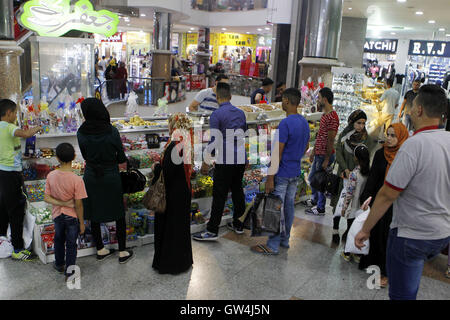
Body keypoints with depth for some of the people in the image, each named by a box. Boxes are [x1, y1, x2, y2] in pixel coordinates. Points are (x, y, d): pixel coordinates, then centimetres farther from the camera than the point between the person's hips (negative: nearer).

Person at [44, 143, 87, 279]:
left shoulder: (51, 176, -13)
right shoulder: (77, 180, -26)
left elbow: (46, 198, -9)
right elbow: (78, 204, -20)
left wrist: (61, 203, -14)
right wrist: (82, 223, -9)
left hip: (57, 215, 4)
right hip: (72, 216, -4)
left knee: (59, 239, 27)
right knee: (71, 244, 14)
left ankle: (59, 264, 47)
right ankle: (69, 272, 27)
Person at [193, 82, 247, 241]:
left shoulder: (216, 114, -10)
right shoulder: (241, 113, 11)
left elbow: (213, 140, -15)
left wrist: (205, 161, -9)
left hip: (225, 161, -7)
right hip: (241, 159, 7)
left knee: (219, 195, -2)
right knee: (237, 191, 17)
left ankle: (212, 231, 4)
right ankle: (238, 224, 28)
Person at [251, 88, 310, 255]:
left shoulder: (285, 123, -21)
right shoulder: (305, 122, 8)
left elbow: (277, 153, -22)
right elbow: (306, 147, 19)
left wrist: (270, 178, -19)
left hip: (282, 174, -9)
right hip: (295, 172, 9)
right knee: (289, 206, 16)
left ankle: (273, 246, 8)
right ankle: (285, 239, 28)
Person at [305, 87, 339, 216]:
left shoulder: (332, 117, -20)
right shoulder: (324, 114, 12)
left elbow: (330, 140, -21)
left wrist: (326, 160, -20)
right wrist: (313, 152, 20)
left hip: (325, 156, -10)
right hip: (318, 154, 10)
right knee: (312, 178, 21)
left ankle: (320, 208, 14)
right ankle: (315, 201, 39)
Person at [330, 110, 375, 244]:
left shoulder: (367, 139, 2)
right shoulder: (343, 136, 3)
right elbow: (338, 153, -2)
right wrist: (346, 170, -15)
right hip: (343, 175, 0)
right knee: (339, 203, 1)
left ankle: (349, 230, 16)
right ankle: (335, 230, 11)